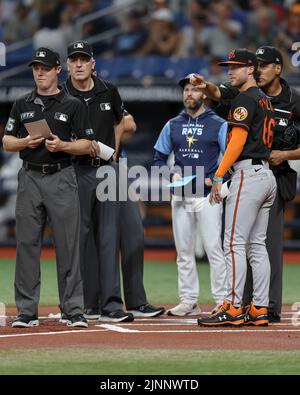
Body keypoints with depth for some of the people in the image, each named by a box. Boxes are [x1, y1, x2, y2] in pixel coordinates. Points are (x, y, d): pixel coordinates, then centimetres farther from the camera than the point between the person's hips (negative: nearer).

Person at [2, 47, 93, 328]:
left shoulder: (72, 105, 5)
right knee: (26, 244, 1)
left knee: (68, 245, -5)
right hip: (29, 178, 3)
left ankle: (73, 310, -1)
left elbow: (86, 144, 3)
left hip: (61, 178, -3)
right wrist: (25, 142, -8)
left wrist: (62, 145, -15)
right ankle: (26, 311, 5)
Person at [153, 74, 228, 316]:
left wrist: (214, 179, -14)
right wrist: (172, 175, -2)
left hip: (208, 196, -4)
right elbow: (159, 158, 17)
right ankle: (189, 301, 10)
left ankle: (223, 301, -7)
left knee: (214, 248, -10)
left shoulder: (219, 125, 2)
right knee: (183, 251, 5)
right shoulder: (173, 125, 14)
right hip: (180, 196, 5)